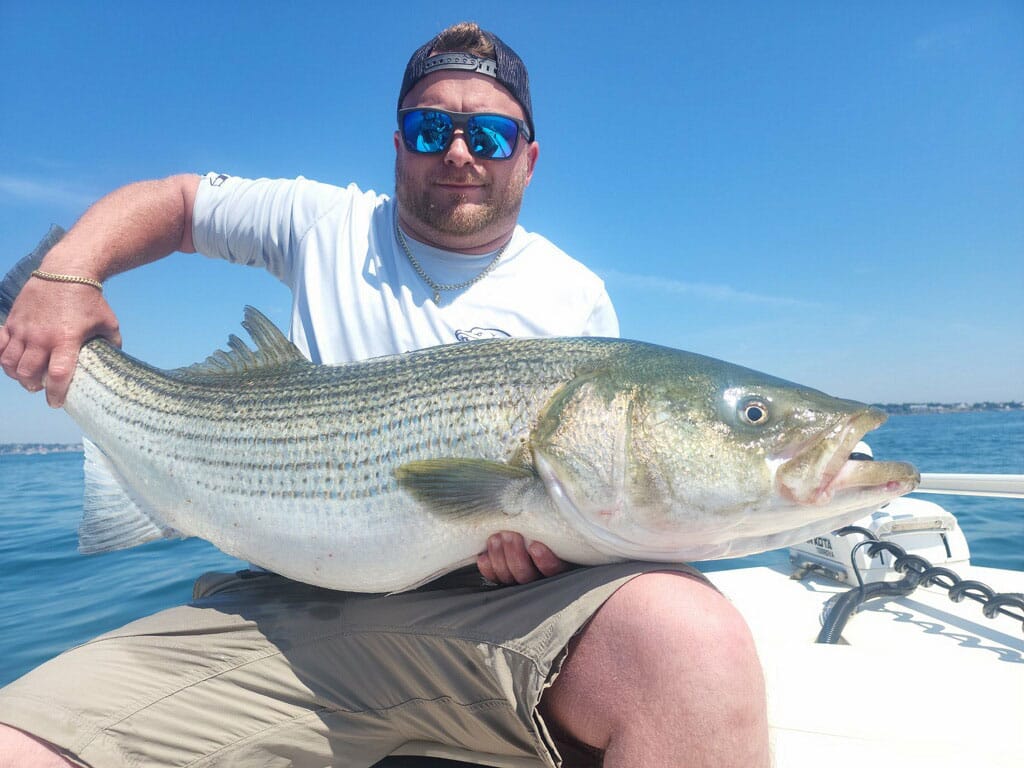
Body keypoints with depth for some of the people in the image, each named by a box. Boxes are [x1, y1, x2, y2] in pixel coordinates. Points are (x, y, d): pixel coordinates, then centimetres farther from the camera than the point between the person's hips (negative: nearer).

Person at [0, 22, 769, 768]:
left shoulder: (576, 298, 6)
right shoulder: (326, 225, 11)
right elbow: (172, 200, 21)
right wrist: (63, 276, 2)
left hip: (496, 602, -1)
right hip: (289, 606, 2)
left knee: (696, 639, -31)